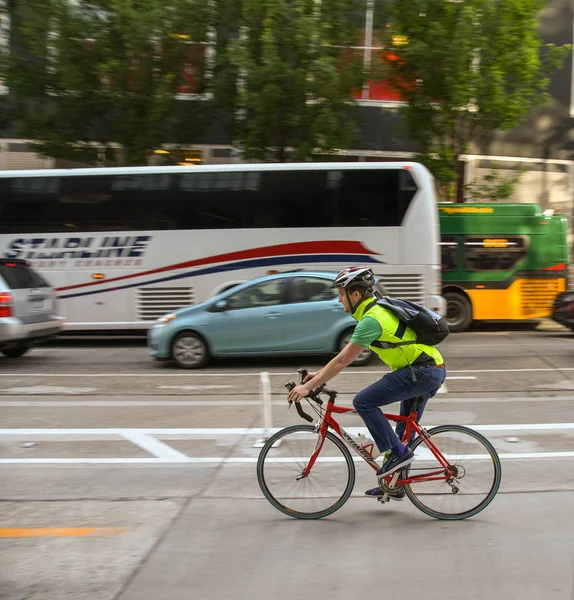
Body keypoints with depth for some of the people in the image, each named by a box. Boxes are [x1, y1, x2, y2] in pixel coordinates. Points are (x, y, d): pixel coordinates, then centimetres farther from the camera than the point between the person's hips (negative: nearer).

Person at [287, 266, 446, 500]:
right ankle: (396, 484, 29)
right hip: (434, 370, 10)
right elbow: (346, 355, 22)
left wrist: (308, 387, -12)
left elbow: (342, 361, -16)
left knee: (363, 402, -12)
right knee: (405, 430, 19)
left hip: (422, 372, -10)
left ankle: (397, 453, -7)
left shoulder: (371, 319, -16)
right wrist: (319, 374, 20)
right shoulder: (377, 310, 15)